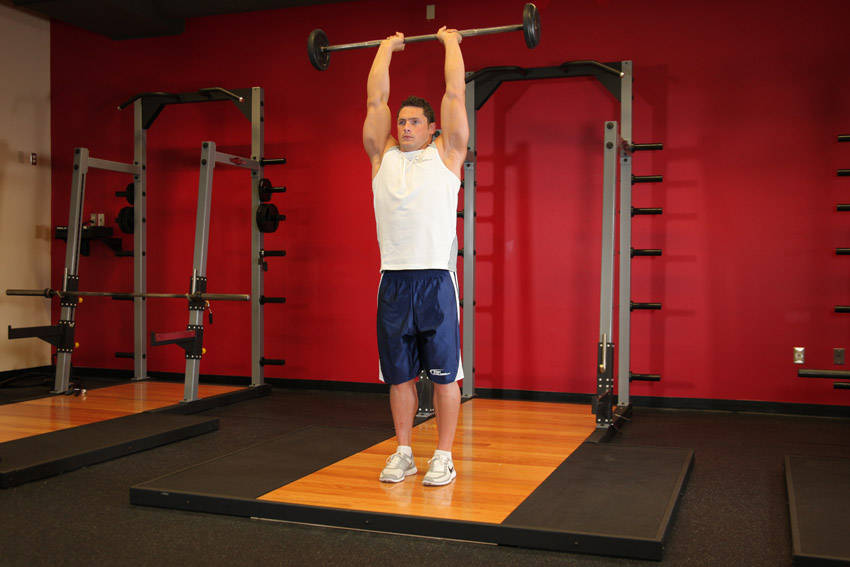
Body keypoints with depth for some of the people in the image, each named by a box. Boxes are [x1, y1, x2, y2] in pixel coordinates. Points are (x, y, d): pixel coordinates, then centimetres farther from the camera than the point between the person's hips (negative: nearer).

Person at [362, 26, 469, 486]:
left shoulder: (446, 153, 7)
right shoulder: (383, 155, 14)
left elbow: (456, 93, 6)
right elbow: (375, 98, 16)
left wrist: (451, 43, 16)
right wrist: (387, 48, 25)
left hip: (435, 279, -3)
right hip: (393, 280, 3)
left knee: (443, 374, 2)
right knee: (398, 375, 9)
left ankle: (443, 458, 11)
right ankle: (403, 454, 20)